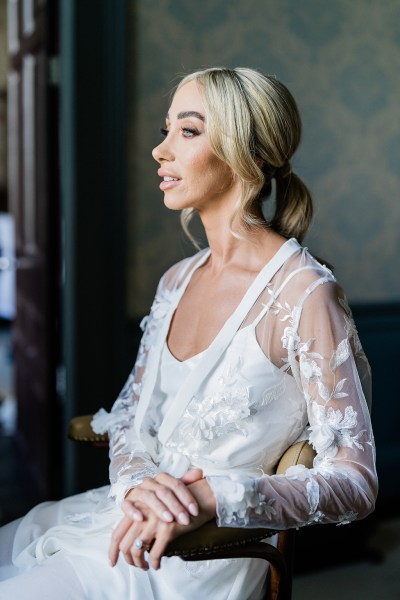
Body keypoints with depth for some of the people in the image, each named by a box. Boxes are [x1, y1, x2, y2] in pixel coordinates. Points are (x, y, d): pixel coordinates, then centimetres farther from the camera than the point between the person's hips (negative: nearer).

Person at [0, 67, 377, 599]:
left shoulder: (303, 293, -17)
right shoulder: (177, 280, 6)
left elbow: (356, 484, -16)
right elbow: (130, 419, 9)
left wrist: (212, 497, -28)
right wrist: (137, 482, -13)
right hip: (126, 516, 7)